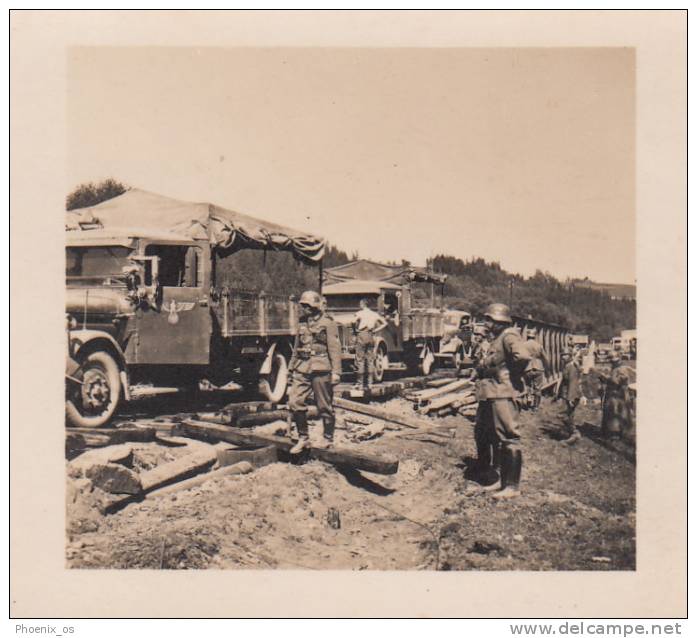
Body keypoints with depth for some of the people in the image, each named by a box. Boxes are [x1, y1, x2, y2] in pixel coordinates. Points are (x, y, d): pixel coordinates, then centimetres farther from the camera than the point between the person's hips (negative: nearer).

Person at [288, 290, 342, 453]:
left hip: (320, 369, -5)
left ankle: (328, 439, 18)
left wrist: (336, 371, -12)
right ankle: (303, 438, 9)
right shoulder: (302, 324, 16)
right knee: (295, 402, -4)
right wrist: (291, 368, 22)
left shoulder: (327, 324, -2)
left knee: (324, 406, 2)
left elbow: (334, 349, -6)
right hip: (302, 369, 6)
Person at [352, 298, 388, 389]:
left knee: (360, 359, -1)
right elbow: (385, 323, 14)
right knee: (370, 359, 8)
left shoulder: (360, 313, -4)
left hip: (361, 335, -5)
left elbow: (354, 321, -20)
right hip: (371, 336, 5)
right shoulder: (374, 314, 12)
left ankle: (360, 382, -3)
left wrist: (356, 329, -1)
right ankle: (370, 382, 8)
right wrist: (375, 330, 11)